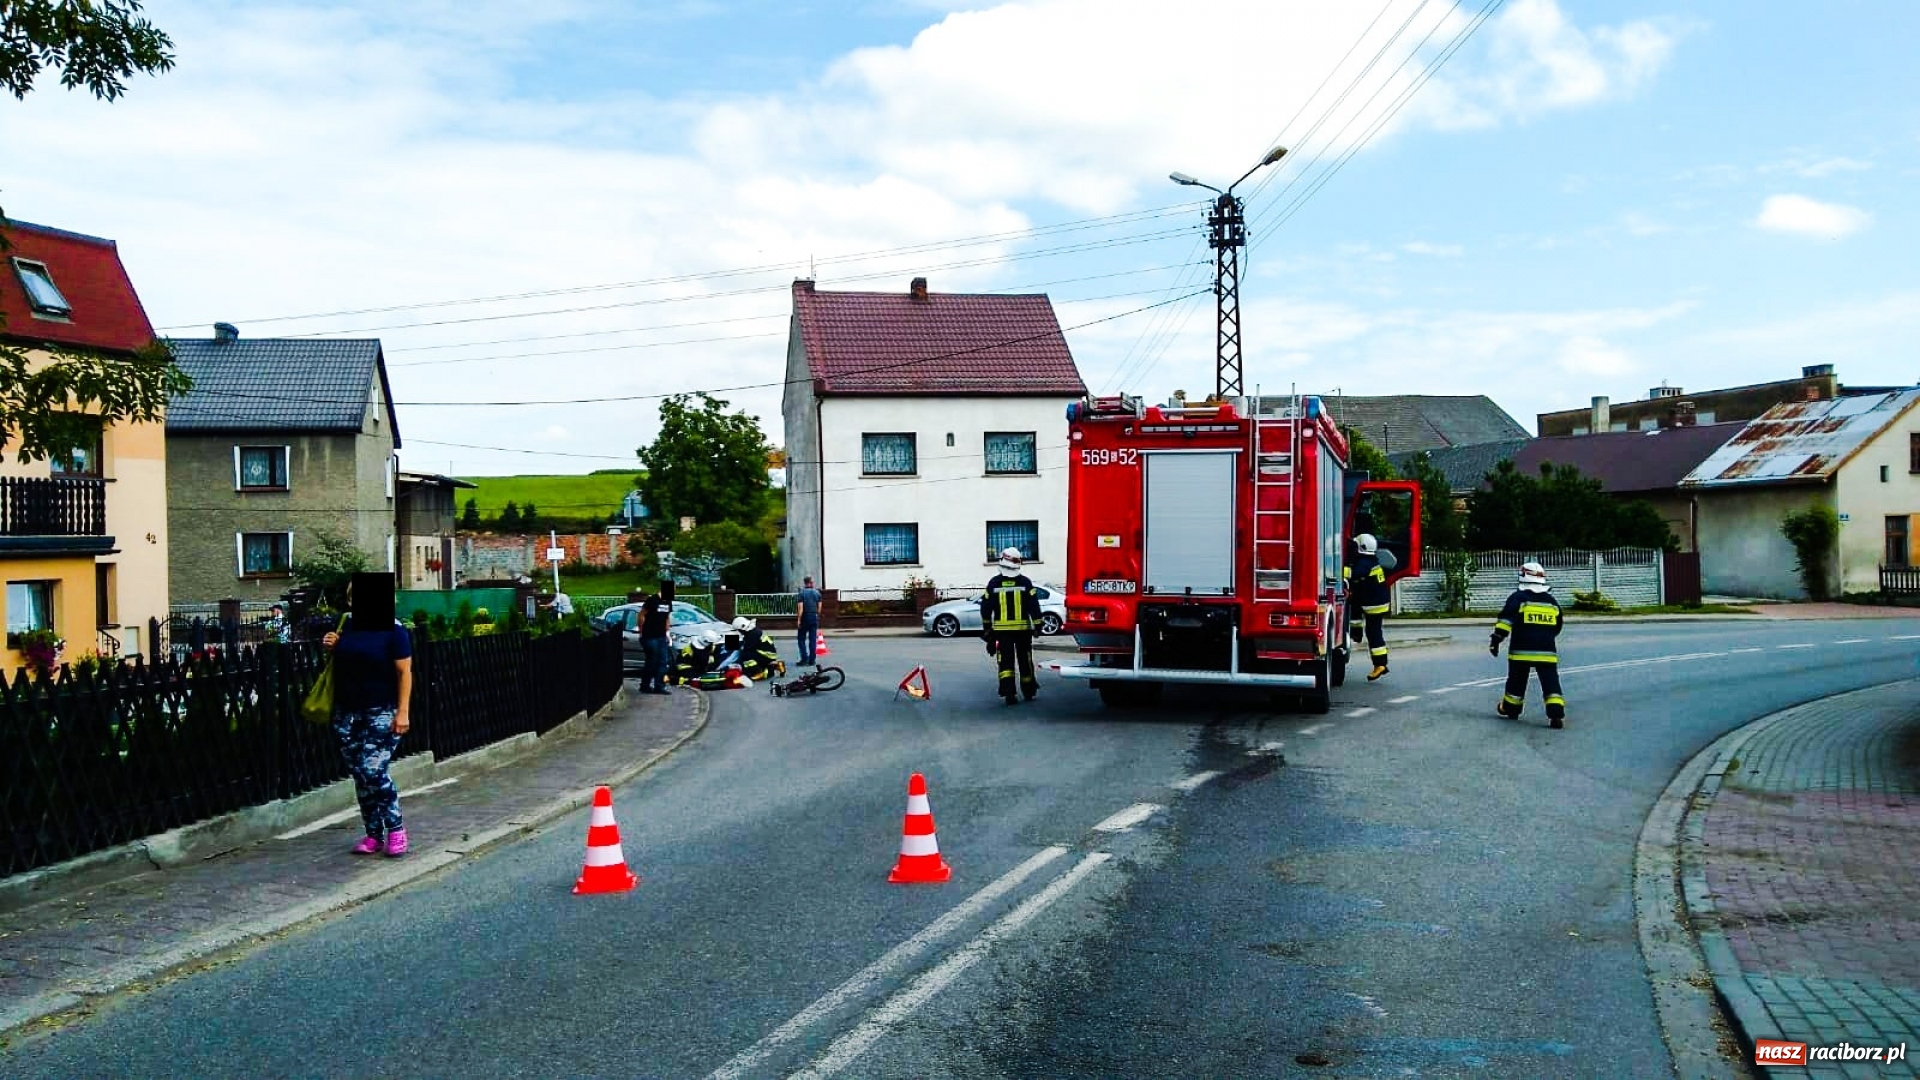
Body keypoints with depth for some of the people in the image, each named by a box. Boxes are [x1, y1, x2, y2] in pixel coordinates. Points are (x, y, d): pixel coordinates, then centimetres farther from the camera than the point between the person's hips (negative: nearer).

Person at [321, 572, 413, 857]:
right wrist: (332, 647, 2)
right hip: (348, 713, 6)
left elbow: (405, 673, -10)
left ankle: (395, 829, 1)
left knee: (373, 770, -15)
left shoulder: (392, 630, -8)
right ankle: (373, 834, 18)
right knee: (359, 775, 8)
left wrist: (402, 712, -16)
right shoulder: (348, 625, 10)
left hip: (382, 713, -6)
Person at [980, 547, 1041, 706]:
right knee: (1025, 660, 13)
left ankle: (1008, 692, -16)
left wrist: (987, 627, 15)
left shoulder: (994, 583, -2)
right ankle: (1028, 691, 25)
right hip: (1023, 628, 0)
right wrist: (1037, 624, 1)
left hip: (1002, 629, 0)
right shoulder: (1025, 582, -5)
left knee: (1006, 662, -1)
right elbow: (1034, 605, -6)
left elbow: (985, 608, 4)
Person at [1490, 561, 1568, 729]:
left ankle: (1510, 709, 29)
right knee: (1551, 682, -1)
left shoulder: (1518, 598, -3)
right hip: (1547, 651, 2)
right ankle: (1557, 714, -13)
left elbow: (1506, 619, -13)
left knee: (1517, 681, 14)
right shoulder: (1552, 601, 12)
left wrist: (1496, 639, -13)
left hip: (1521, 650, -2)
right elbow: (1557, 627, 23)